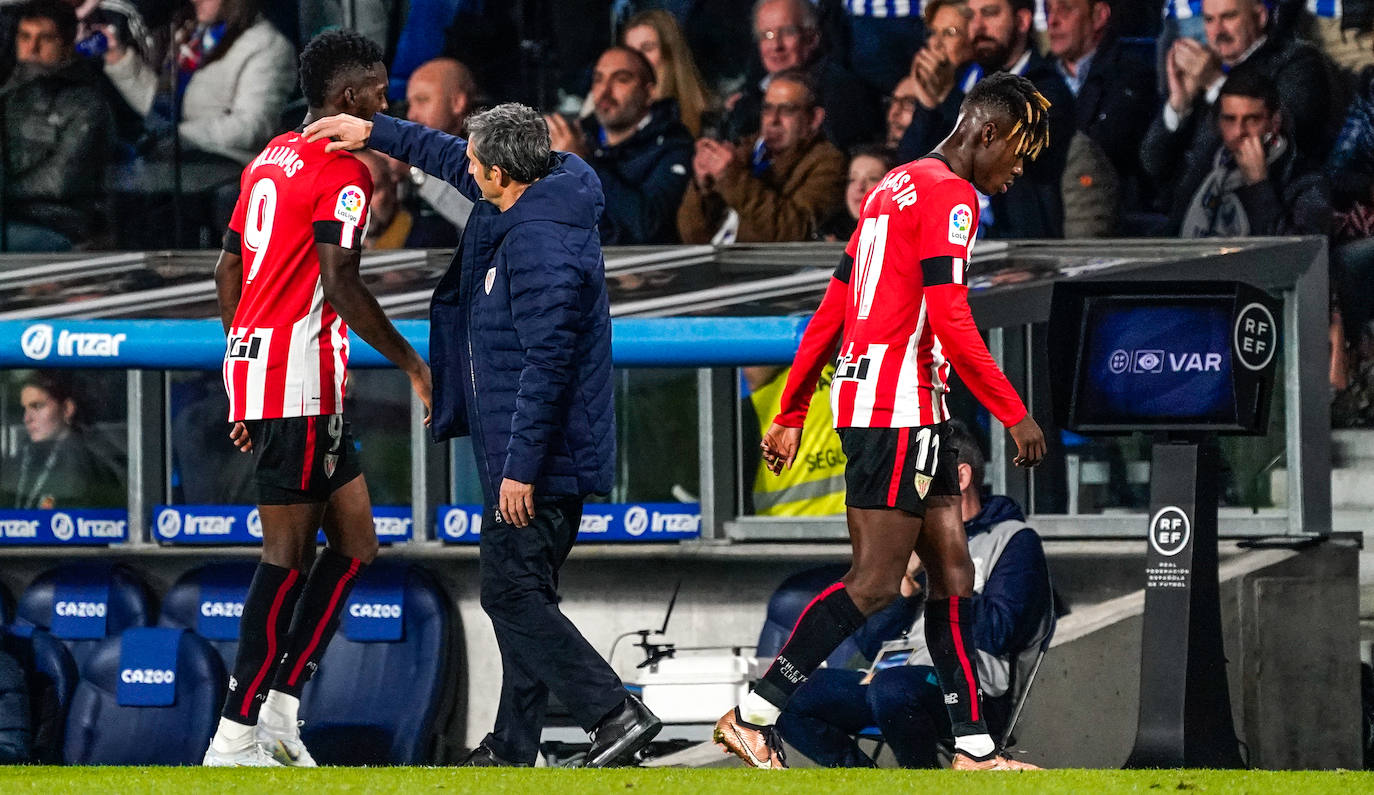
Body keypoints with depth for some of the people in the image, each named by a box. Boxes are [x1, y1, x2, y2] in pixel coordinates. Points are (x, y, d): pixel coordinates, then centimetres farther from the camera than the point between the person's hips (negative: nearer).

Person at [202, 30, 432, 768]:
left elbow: (228, 273, 21)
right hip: (301, 379, -10)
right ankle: (237, 738, -7)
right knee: (288, 555, -6)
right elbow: (340, 284, -19)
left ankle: (280, 708, 9)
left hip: (253, 361, 10)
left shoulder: (270, 159, 18)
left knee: (355, 542, 13)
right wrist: (412, 363, -11)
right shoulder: (342, 171, -10)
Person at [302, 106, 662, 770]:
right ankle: (513, 748, 19)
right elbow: (448, 159, 27)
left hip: (538, 458, -11)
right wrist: (373, 133, 30)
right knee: (522, 596, 14)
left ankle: (616, 715, -13)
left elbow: (546, 363, -26)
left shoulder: (541, 246, -23)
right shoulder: (537, 200, 8)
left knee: (512, 596, -9)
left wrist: (520, 467, -24)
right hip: (546, 458, 11)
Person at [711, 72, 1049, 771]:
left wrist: (791, 414, 23)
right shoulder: (949, 195, -10)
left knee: (953, 573, 8)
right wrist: (1014, 413, -11)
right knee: (875, 583, -10)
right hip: (897, 405, -10)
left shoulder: (897, 186, 20)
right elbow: (951, 325, -18)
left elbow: (831, 310, 21)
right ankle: (753, 717, -8)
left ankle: (973, 747, 7)